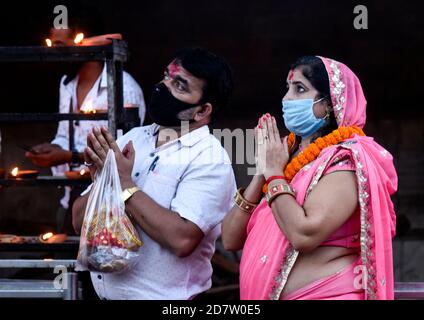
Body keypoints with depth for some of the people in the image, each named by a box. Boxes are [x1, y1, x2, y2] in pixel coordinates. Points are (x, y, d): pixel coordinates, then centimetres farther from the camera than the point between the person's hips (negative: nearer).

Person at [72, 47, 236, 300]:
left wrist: (125, 184, -20)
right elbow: (80, 222, 3)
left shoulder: (209, 159, -13)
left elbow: (181, 239, -26)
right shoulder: (134, 138, 3)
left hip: (164, 295, -6)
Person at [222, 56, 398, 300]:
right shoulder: (287, 155, 9)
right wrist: (262, 173, -3)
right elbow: (231, 239, 6)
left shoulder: (346, 159, -12)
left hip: (324, 293, -8)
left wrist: (275, 175, -13)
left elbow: (304, 234, -26)